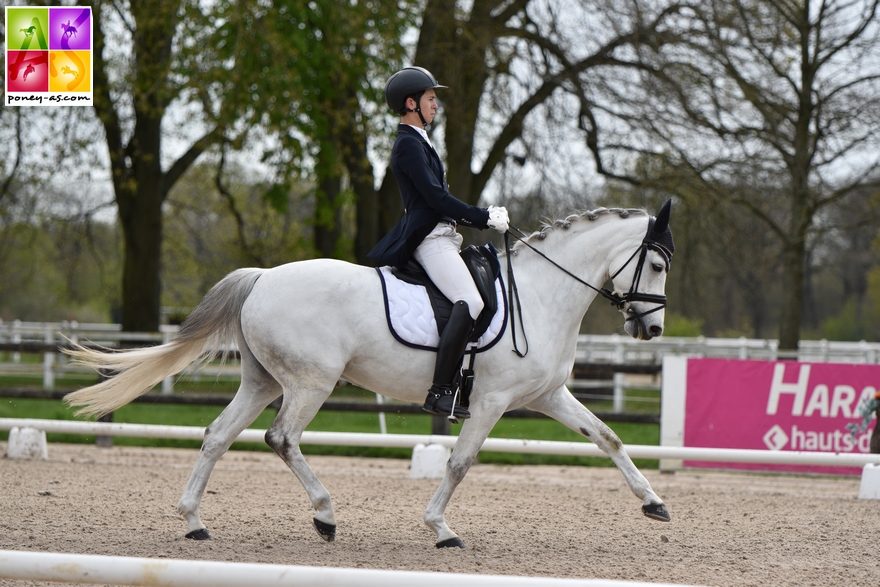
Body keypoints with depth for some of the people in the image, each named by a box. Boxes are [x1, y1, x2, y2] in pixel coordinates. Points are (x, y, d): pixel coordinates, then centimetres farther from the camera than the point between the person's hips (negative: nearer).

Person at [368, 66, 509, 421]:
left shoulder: (418, 142, 23)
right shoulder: (408, 144, -10)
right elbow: (435, 196, -17)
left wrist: (483, 218, 13)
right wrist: (484, 218, -11)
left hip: (440, 236, 11)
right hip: (429, 239, -11)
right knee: (470, 302, -26)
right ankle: (440, 391, -31)